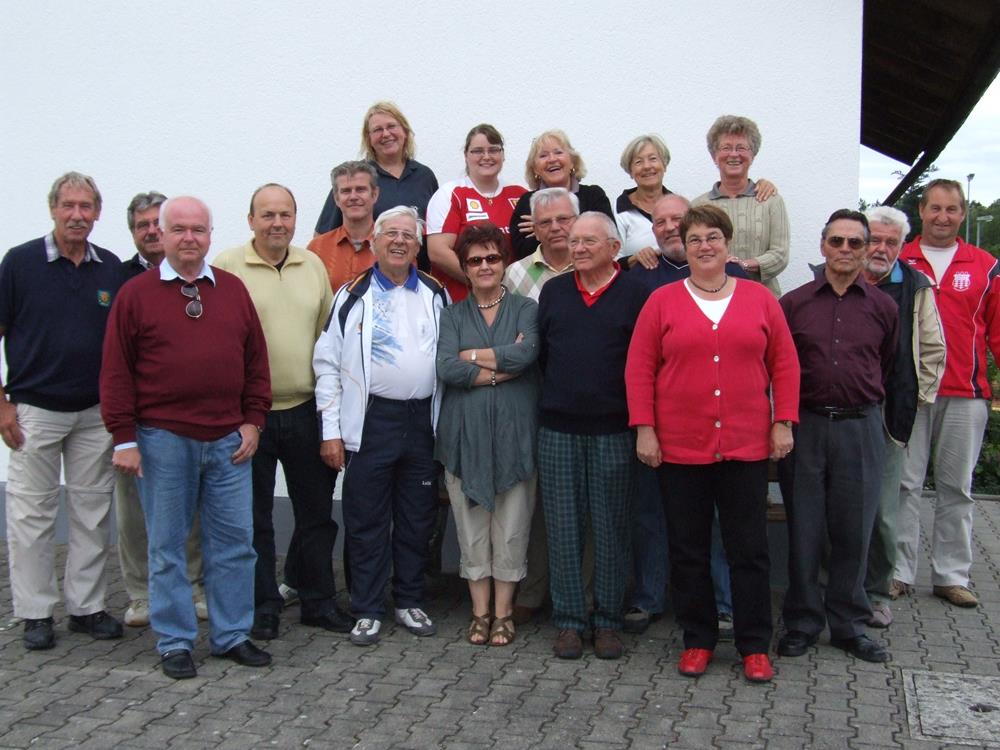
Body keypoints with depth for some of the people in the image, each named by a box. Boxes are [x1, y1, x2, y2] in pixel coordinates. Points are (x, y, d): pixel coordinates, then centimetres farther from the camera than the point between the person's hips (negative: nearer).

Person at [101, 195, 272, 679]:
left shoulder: (234, 290, 10)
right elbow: (116, 372, -2)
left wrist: (252, 421, 4)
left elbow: (256, 361, 11)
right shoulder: (136, 294, 1)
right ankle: (174, 643, 18)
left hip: (227, 440, 3)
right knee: (167, 545, 6)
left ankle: (232, 635, 20)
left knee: (234, 541, 7)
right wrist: (124, 438, -6)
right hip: (162, 440, -3)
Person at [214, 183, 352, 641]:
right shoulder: (226, 267, -7)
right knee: (254, 517, 8)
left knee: (317, 512, 12)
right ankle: (262, 607, 23)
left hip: (306, 410, 4)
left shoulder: (314, 266, 9)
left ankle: (319, 601, 27)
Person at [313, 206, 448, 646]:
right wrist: (331, 430, -6)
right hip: (370, 420, -3)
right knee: (367, 520, 3)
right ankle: (367, 610, 15)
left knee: (418, 519, 11)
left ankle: (410, 601, 25)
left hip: (424, 421, 3)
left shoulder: (436, 296, 10)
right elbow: (327, 364, 0)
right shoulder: (353, 296, 2)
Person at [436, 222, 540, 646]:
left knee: (511, 529, 4)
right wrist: (502, 368, -11)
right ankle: (480, 612, 18)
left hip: (513, 432, -1)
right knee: (472, 528, 6)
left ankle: (503, 612, 16)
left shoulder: (525, 309, 6)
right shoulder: (452, 315, 9)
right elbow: (446, 369, -7)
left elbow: (526, 352, -14)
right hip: (465, 433, 1)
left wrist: (471, 355, -6)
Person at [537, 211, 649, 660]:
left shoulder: (635, 296, 1)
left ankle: (608, 623, 16)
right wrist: (553, 398, 8)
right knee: (563, 528, 5)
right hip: (558, 429, 3)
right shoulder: (553, 292, 11)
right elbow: (540, 352, 13)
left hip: (613, 432, -2)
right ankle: (568, 621, 15)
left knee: (610, 529, 5)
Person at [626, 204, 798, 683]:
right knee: (688, 550, 9)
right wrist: (644, 429, -6)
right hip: (679, 447, 0)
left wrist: (783, 422, 0)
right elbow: (639, 369, 0)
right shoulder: (662, 301, 2)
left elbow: (784, 364, 7)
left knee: (749, 549, 6)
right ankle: (698, 641, 23)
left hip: (746, 446, 0)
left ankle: (754, 646, 19)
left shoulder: (759, 299, 5)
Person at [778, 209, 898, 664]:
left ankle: (849, 625, 20)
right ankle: (802, 623, 16)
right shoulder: (794, 303, 4)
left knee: (854, 530, 7)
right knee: (804, 529, 4)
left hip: (861, 427, 1)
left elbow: (886, 367, 18)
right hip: (807, 426, -1)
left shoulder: (883, 307, 6)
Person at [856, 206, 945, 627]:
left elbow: (933, 350, 12)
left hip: (889, 419, 1)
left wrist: (915, 399, 5)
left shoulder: (915, 288, 6)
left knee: (882, 514, 3)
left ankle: (876, 592, 18)